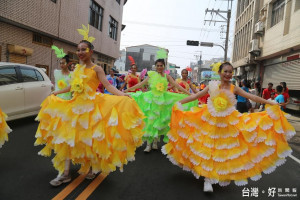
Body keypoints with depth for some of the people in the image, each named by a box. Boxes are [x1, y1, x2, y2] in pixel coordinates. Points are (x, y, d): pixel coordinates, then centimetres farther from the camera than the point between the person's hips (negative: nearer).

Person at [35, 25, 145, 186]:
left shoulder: (96, 69, -6)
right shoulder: (77, 68, 11)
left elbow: (108, 86, -15)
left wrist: (122, 95, -31)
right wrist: (56, 93, 35)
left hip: (90, 106, -6)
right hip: (74, 106, 6)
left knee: (89, 138, 1)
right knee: (67, 137, 4)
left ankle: (92, 168, 25)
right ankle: (65, 172, 16)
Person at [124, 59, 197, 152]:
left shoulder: (167, 76, 6)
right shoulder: (151, 74, 3)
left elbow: (177, 86, 2)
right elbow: (141, 84, 3)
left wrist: (189, 94, -3)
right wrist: (127, 90, 0)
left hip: (163, 100, 1)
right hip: (152, 99, -1)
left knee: (160, 121, 4)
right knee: (150, 120, -3)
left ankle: (155, 142, 19)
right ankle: (148, 144, 3)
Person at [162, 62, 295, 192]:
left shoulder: (234, 89, -1)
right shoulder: (212, 86, -2)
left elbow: (253, 97, -1)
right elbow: (195, 96, 1)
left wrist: (271, 104, -5)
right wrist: (180, 102, 0)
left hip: (228, 123, 1)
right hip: (210, 122, -1)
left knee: (225, 150, 7)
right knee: (208, 149, -1)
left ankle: (224, 175, 29)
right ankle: (208, 179, 9)